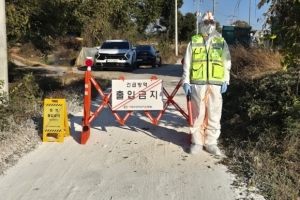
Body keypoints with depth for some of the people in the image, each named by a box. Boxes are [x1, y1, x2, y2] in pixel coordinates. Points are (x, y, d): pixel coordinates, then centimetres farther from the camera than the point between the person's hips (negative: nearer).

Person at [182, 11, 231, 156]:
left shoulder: (221, 42, 11)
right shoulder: (194, 41, 8)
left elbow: (227, 63, 11)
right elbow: (187, 63, 6)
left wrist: (225, 81, 1)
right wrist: (186, 81, -1)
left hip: (216, 83, 1)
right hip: (198, 83, -1)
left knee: (214, 114, 3)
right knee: (198, 113, 3)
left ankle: (211, 142, 13)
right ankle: (197, 141, 13)